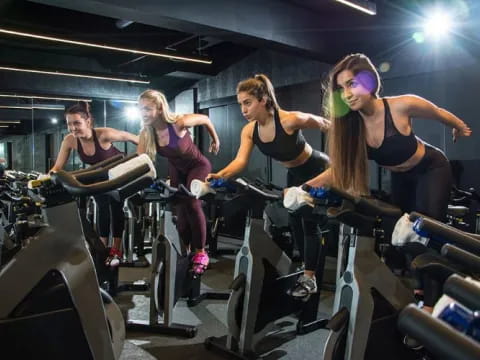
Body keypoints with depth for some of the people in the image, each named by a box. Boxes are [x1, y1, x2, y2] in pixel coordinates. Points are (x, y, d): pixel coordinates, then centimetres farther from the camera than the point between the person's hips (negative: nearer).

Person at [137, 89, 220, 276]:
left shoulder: (178, 123, -33)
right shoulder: (145, 133, -19)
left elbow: (205, 119, -16)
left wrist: (215, 140, -2)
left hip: (198, 165, -5)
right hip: (176, 168, 5)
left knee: (192, 204, -17)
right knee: (180, 207, 4)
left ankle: (201, 253, -4)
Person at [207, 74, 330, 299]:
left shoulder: (290, 120, -33)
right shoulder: (249, 130, -15)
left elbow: (324, 125, -17)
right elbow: (240, 160, -25)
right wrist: (220, 175, -44)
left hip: (317, 170, -7)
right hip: (294, 174, 7)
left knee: (309, 222, -5)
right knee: (294, 221, 12)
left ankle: (309, 279, 6)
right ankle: (310, 269, 29)